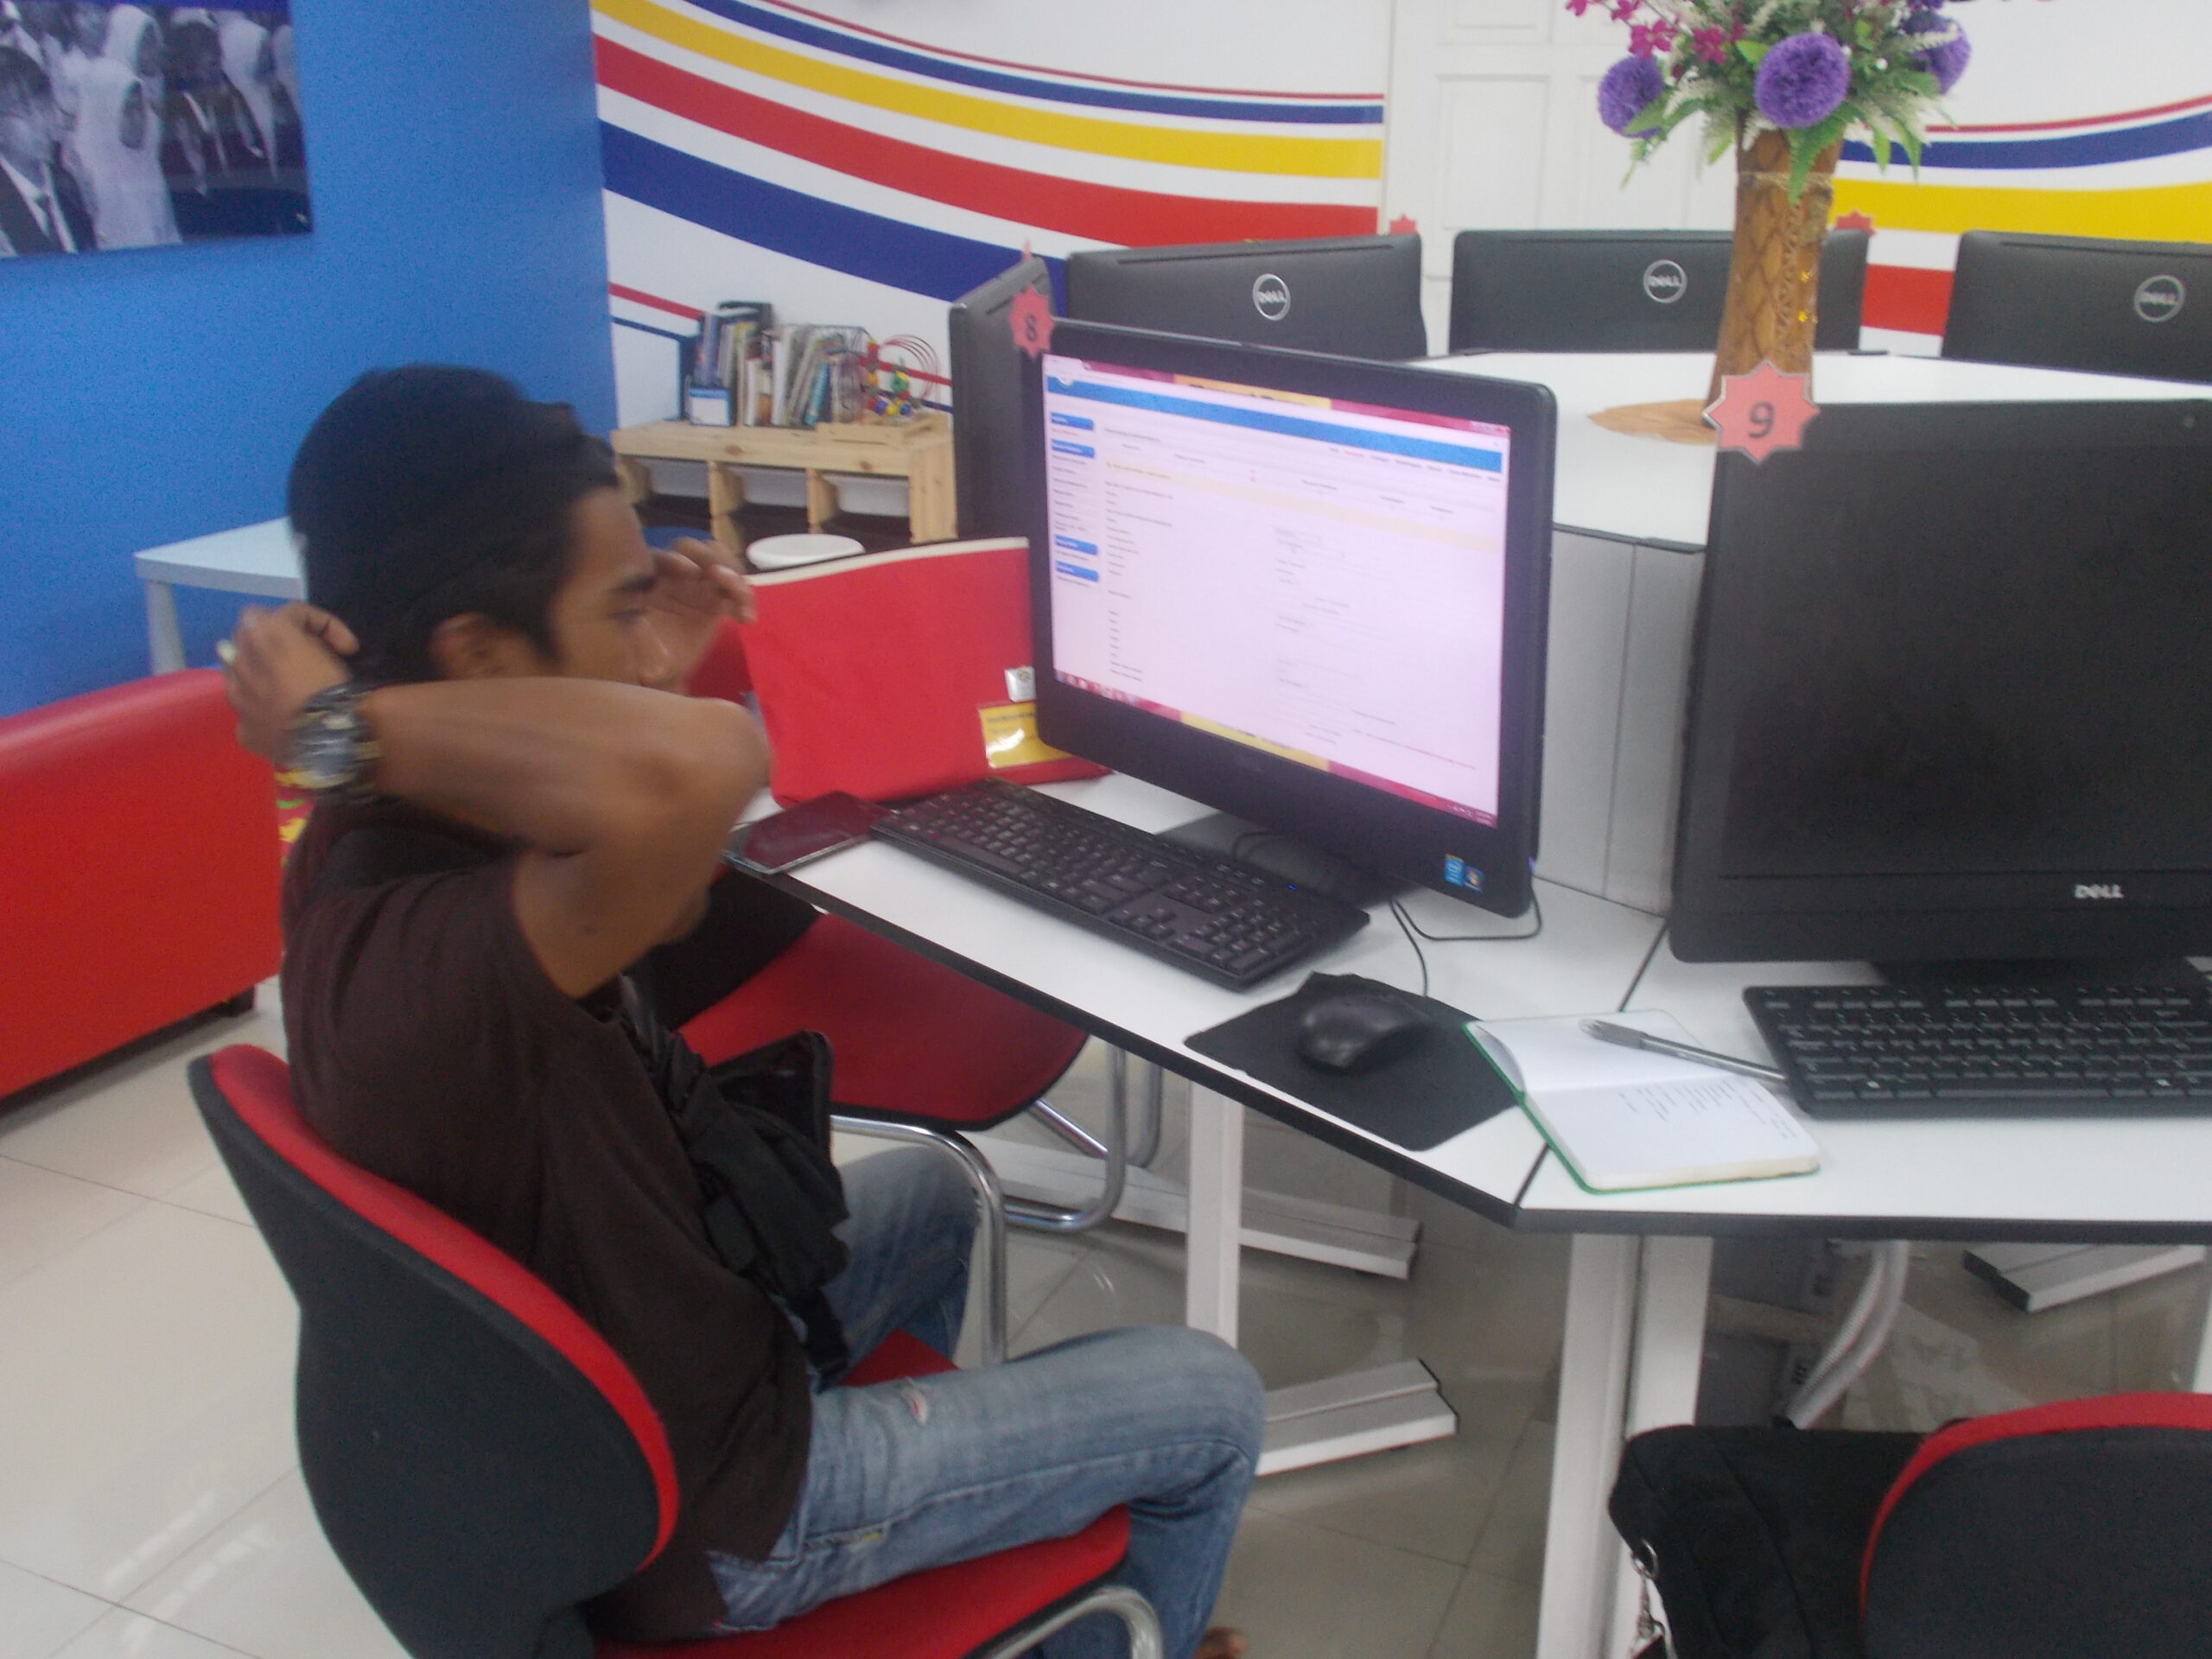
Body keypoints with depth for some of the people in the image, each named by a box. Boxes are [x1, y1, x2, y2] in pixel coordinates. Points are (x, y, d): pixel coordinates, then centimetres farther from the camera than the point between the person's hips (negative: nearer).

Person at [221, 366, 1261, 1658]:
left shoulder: (383, 837, -9)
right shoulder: (420, 957, -39)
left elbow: (667, 917, 7)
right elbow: (703, 767, -58)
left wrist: (650, 676, -9)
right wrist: (345, 723, -41)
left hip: (614, 1392, 9)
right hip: (699, 1520, -8)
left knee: (929, 1190, 32)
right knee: (1211, 1400, 6)